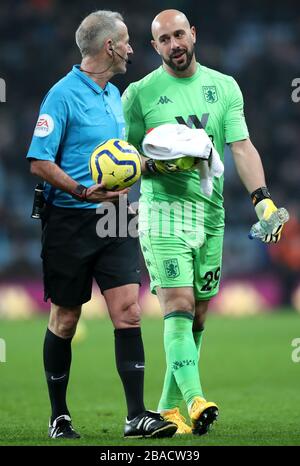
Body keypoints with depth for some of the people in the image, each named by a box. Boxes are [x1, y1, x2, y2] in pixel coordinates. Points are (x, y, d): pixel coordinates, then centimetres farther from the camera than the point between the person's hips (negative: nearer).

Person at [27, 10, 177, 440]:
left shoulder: (114, 94, 15)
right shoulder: (64, 94, -10)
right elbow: (39, 162, -14)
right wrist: (82, 191, -24)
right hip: (71, 222, -6)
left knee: (128, 310, -6)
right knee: (65, 319, 4)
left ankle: (137, 416, -8)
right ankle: (59, 417, 17)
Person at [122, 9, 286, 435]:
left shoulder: (224, 87, 8)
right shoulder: (139, 93, 0)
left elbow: (242, 147, 2)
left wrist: (262, 198, -12)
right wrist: (154, 164, -17)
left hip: (211, 213, 4)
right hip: (163, 209, -4)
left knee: (197, 316, 6)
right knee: (178, 305, -17)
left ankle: (168, 408, 16)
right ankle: (195, 399, -28)